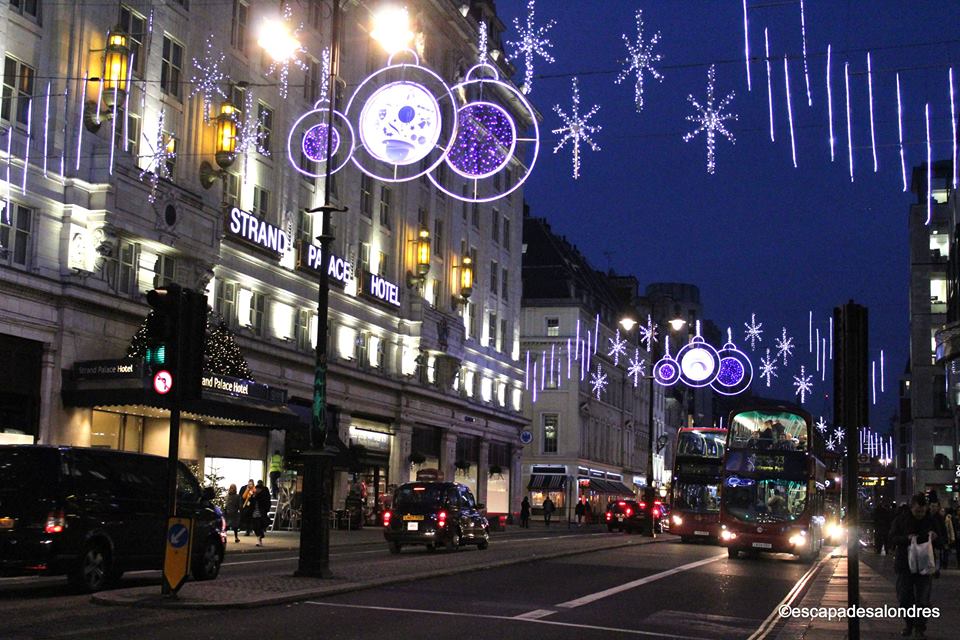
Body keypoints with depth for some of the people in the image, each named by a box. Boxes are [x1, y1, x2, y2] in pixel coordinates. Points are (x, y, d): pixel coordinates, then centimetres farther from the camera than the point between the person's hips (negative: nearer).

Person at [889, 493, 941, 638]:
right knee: (904, 598, 4)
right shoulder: (901, 519, -3)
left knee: (922, 598, 0)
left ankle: (920, 627, 11)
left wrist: (935, 538, -15)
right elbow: (891, 538, -4)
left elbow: (939, 544, 8)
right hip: (905, 564, 0)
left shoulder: (930, 521, 1)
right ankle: (908, 625, 20)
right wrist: (907, 538, -21)